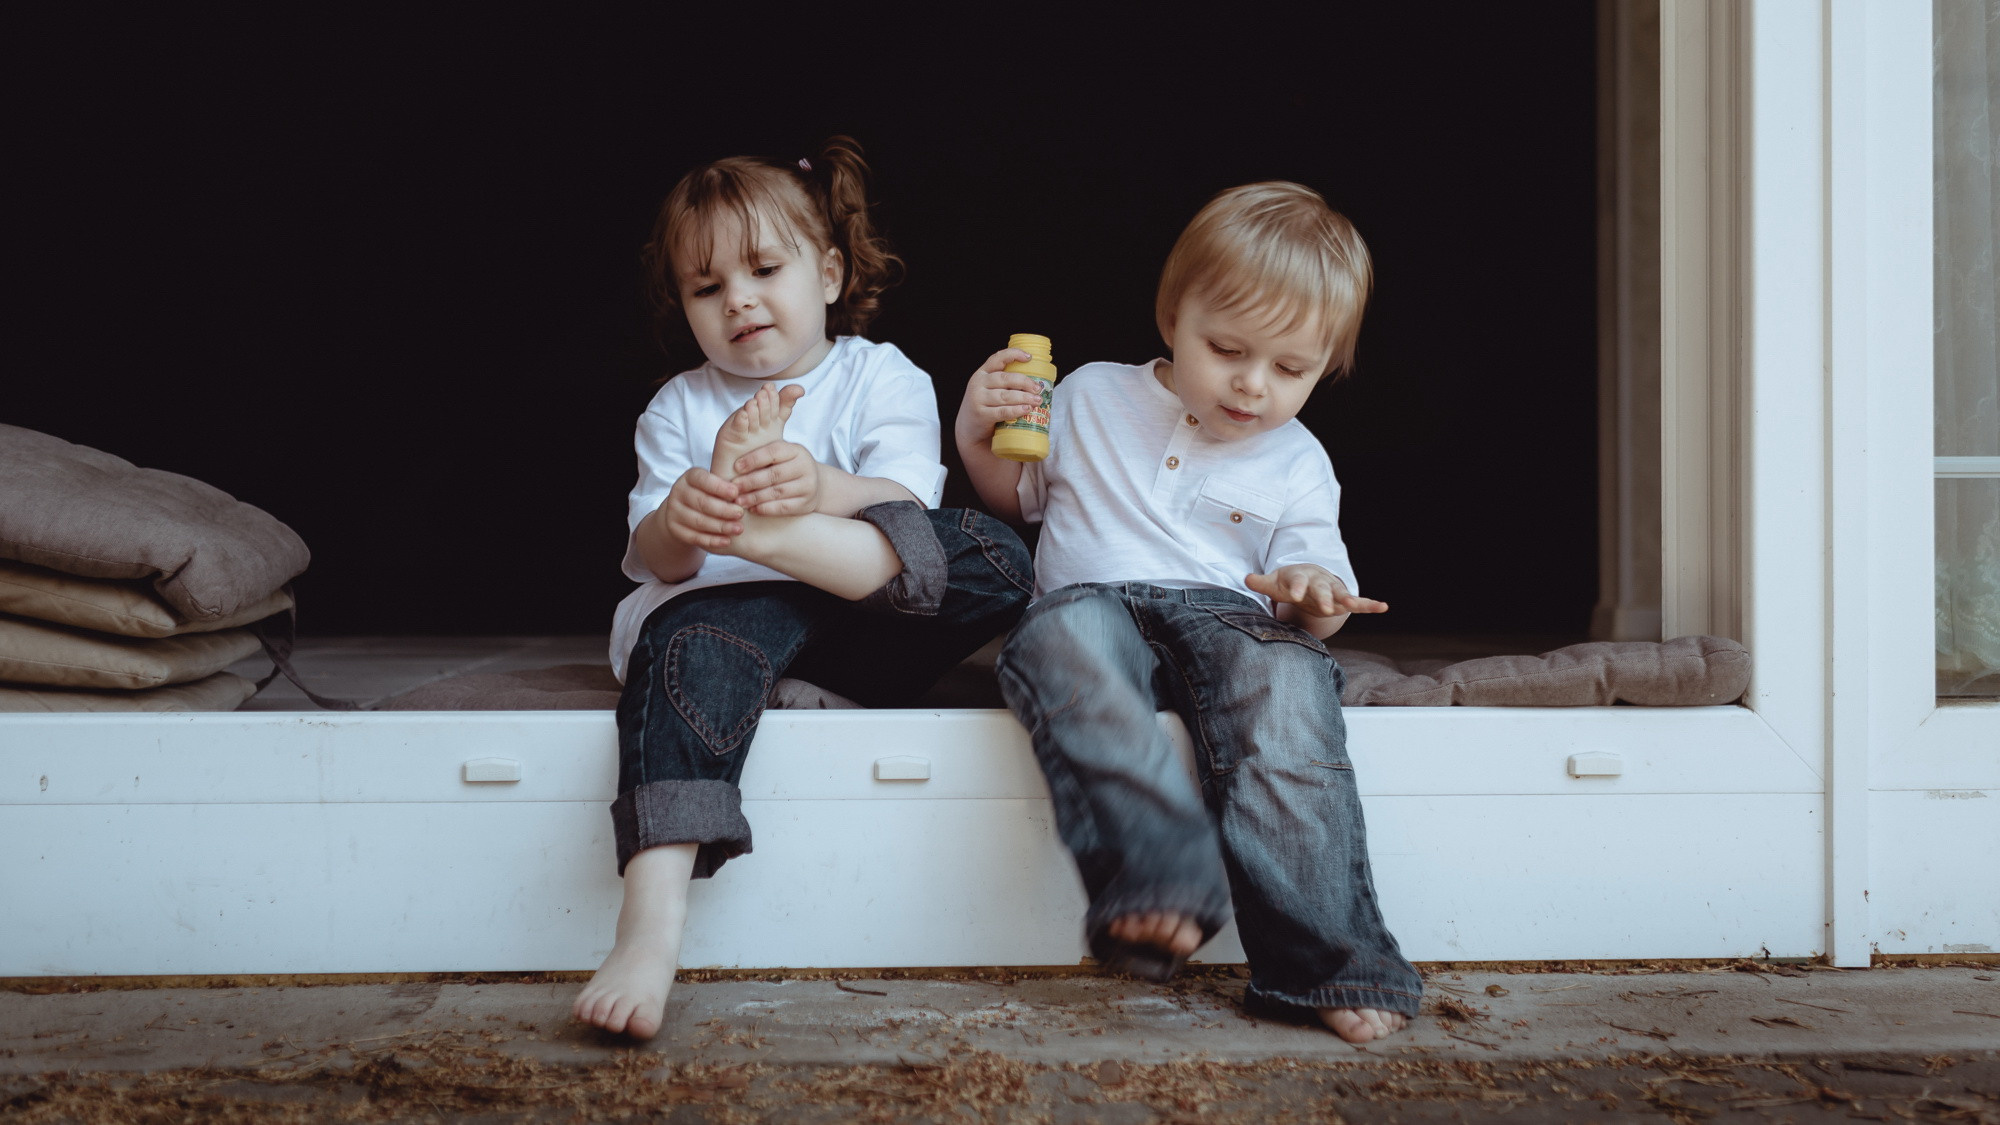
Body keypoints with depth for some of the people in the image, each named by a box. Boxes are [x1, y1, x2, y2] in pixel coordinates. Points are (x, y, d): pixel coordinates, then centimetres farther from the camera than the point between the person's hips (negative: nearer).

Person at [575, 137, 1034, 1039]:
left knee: (997, 557, -27)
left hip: (870, 631, 0)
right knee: (688, 635, -38)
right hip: (731, 606, 0)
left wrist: (821, 489, -31)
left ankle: (764, 529, -33)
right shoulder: (678, 408, 18)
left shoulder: (883, 378, 13)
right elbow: (653, 560, 4)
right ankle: (650, 924, -54)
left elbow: (904, 509, -7)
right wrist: (679, 521, -24)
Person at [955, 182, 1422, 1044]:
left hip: (1224, 612, 0)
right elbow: (1017, 495, 27)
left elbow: (1316, 595, 12)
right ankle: (1163, 882, -55)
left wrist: (1314, 594, -14)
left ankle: (1325, 959, -39)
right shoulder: (1091, 398, 17)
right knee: (1062, 639, -39)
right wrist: (980, 435, 6)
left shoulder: (1298, 467, 15)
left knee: (1284, 674, -36)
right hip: (1092, 600, 0)